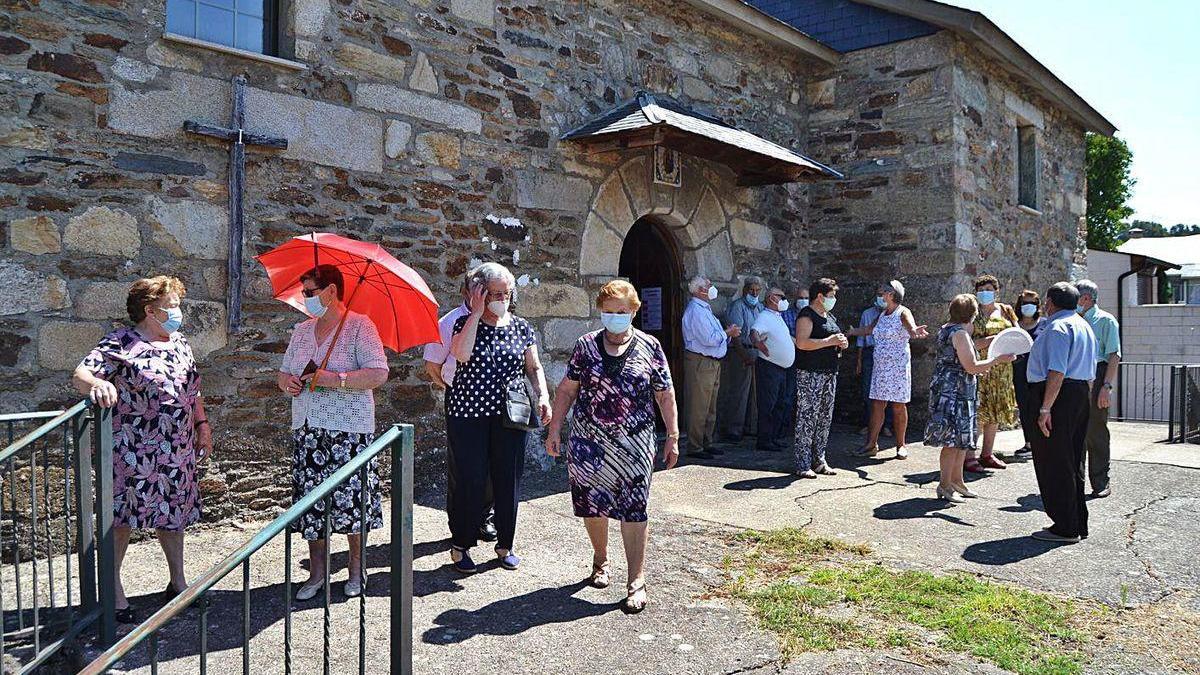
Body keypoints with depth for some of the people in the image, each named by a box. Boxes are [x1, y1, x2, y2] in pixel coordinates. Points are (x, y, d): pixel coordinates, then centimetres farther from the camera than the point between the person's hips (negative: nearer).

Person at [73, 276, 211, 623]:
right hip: (134, 451, -6)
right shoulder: (121, 343, -10)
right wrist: (97, 384, -41)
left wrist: (203, 426, 14)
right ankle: (113, 590, 15)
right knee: (122, 517, 1)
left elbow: (193, 389, 19)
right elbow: (80, 375, -19)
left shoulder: (180, 343, 11)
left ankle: (177, 582, 29)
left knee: (174, 513, 15)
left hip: (178, 451, 7)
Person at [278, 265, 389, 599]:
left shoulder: (359, 326, -6)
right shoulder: (301, 330, 15)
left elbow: (379, 374, -16)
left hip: (349, 430, -6)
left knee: (351, 499, 0)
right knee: (310, 500, 7)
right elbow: (284, 372, 22)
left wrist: (335, 379, -23)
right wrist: (286, 381, -1)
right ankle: (317, 573, 21)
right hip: (307, 430, 6)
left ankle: (356, 569, 19)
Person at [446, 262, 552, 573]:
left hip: (510, 416, 3)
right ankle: (460, 546, 17)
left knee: (508, 480, 8)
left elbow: (534, 367, 12)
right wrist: (477, 313, -16)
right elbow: (461, 354, -21)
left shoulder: (521, 327, 8)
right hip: (469, 416, -3)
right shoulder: (465, 323, 0)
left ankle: (505, 545, 24)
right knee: (470, 481, 1)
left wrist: (543, 396, -4)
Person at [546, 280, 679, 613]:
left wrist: (673, 437, 2)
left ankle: (636, 581, 7)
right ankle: (600, 561, 36)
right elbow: (567, 389, 7)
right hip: (589, 441, 2)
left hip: (634, 444, -1)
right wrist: (555, 429, 3)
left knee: (633, 510, -1)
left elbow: (665, 396, 4)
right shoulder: (586, 345, 3)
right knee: (592, 504, 11)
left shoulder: (649, 347, 1)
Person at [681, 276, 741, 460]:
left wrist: (728, 333, 4)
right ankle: (695, 448, -1)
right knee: (699, 408, -6)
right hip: (700, 362, -11)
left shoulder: (705, 309, 19)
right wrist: (728, 333, -9)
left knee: (710, 408, 15)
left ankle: (706, 443, 24)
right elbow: (709, 339, -22)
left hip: (713, 362, 11)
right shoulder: (696, 310, -15)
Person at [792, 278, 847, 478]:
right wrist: (829, 341, -19)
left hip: (830, 373, 9)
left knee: (825, 418, 11)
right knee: (807, 418, -8)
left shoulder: (830, 316, 20)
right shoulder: (807, 315, -9)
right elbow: (802, 343, -22)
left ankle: (819, 461, 19)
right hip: (810, 374, -9)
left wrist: (841, 343, 9)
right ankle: (803, 465, -5)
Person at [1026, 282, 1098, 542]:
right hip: (1081, 394, 10)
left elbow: (1057, 372, -22)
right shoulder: (1085, 326, 19)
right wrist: (1083, 400, 25)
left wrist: (1045, 408, -23)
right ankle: (1078, 525, 24)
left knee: (1053, 464, -4)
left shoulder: (1058, 328, -13)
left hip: (1058, 395, -10)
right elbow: (1090, 373, 21)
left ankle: (1065, 528, 1)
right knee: (1073, 462, 16)